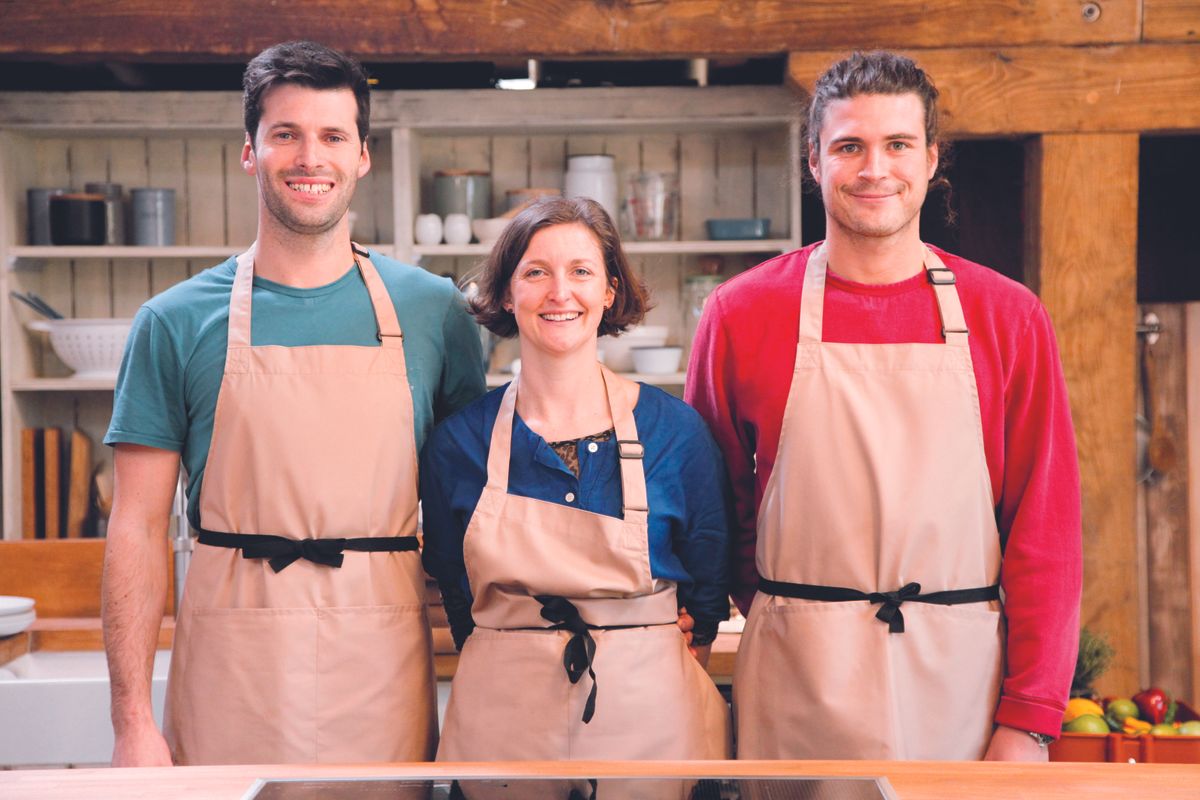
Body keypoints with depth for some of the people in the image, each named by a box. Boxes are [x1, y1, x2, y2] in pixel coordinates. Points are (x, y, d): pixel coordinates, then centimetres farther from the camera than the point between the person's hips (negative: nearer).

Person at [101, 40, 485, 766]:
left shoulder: (433, 310, 5)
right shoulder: (177, 322, 2)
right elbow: (139, 529, 1)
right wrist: (133, 721, -5)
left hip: (383, 675, 1)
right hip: (230, 679, -1)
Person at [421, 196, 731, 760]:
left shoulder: (675, 431, -5)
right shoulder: (458, 442, -3)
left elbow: (707, 598, 3)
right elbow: (459, 606, 7)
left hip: (647, 715, 0)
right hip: (501, 721, 0)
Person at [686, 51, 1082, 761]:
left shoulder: (1008, 318, 1)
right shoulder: (742, 314, 0)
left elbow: (1045, 526, -1)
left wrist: (1030, 720, -5)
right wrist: (784, 622, 1)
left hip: (963, 677, 1)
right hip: (799, 690, 0)